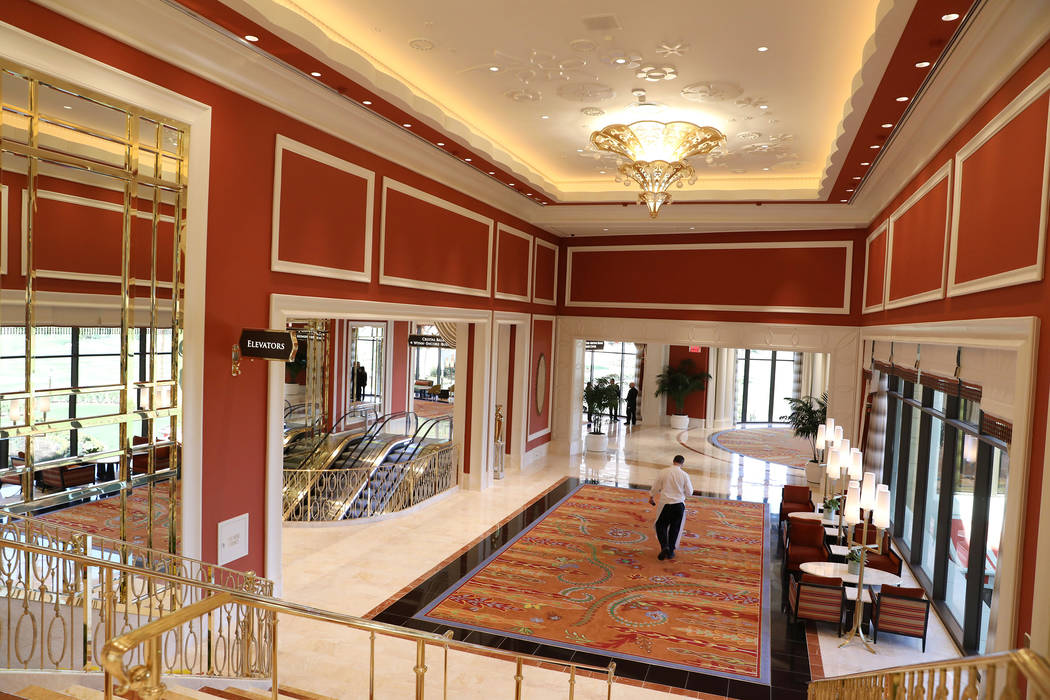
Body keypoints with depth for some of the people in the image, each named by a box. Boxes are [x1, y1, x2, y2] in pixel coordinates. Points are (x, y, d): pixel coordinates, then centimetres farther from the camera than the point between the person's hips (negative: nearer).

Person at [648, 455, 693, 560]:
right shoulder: (684, 475, -5)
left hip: (665, 504, -1)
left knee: (661, 526, 13)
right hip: (679, 504, 1)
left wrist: (651, 497, 19)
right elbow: (689, 492, 0)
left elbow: (655, 487, 2)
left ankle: (664, 547, -7)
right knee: (674, 528, 15)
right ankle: (670, 551, 19)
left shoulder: (663, 472, -6)